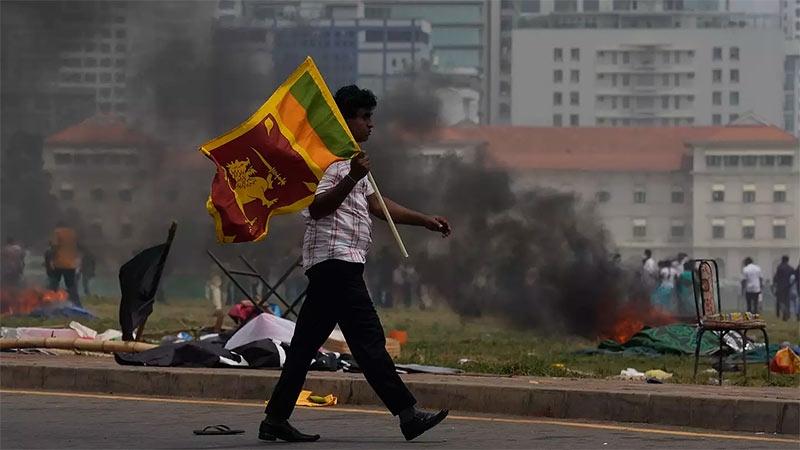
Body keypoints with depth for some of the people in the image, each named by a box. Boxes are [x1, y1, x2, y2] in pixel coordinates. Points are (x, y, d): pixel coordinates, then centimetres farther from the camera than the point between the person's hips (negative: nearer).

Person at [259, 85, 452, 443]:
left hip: (334, 265, 11)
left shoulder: (351, 159, 25)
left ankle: (276, 420, 8)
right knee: (368, 339, -12)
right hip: (335, 259, -11)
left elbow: (376, 203, 26)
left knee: (306, 343, 8)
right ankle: (407, 414, -15)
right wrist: (352, 179, -29)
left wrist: (424, 221, 21)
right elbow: (316, 208, -18)